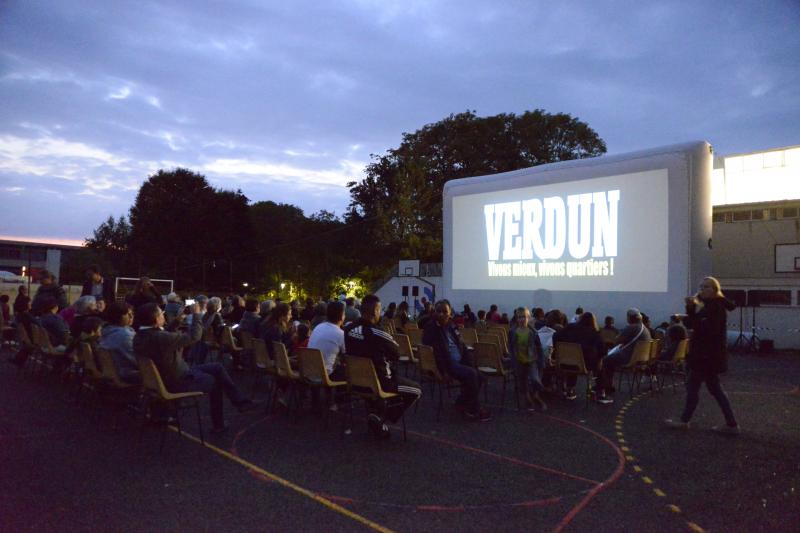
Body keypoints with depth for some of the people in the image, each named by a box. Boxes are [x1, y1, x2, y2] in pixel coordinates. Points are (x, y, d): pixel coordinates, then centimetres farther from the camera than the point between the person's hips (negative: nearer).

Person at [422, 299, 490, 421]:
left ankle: (462, 402, 15)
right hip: (447, 365, -8)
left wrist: (470, 364, 7)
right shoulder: (431, 327, -10)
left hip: (459, 363, 9)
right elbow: (435, 352, -18)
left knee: (480, 377, 0)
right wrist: (444, 371, -24)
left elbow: (462, 346, 18)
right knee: (471, 374, -25)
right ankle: (474, 410, -10)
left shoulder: (451, 326, 13)